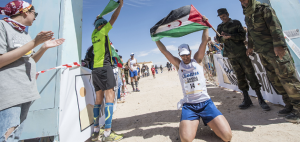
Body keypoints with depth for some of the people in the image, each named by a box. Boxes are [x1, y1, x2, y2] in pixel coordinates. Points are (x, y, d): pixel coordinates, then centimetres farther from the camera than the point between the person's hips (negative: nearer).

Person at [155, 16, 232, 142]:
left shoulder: (197, 60, 8)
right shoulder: (179, 64, 6)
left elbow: (205, 40, 3)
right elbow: (164, 50, 4)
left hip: (205, 102, 1)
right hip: (188, 105, 0)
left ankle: (208, 121, 20)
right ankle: (194, 121, 14)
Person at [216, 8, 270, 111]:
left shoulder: (236, 23, 4)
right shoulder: (219, 27, 13)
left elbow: (242, 36, -4)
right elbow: (219, 39, 5)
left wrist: (230, 35, -19)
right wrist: (224, 37, -16)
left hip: (241, 53, -3)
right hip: (231, 56, 3)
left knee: (250, 74, -4)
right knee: (240, 77, 5)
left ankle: (260, 99, 5)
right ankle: (247, 99, 13)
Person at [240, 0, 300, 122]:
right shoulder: (247, 16, 17)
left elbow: (275, 26, -15)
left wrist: (278, 45, -22)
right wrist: (250, 46, 25)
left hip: (275, 50, -7)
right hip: (262, 52, 7)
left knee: (286, 77, -5)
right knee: (274, 79, 8)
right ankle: (289, 105, 18)